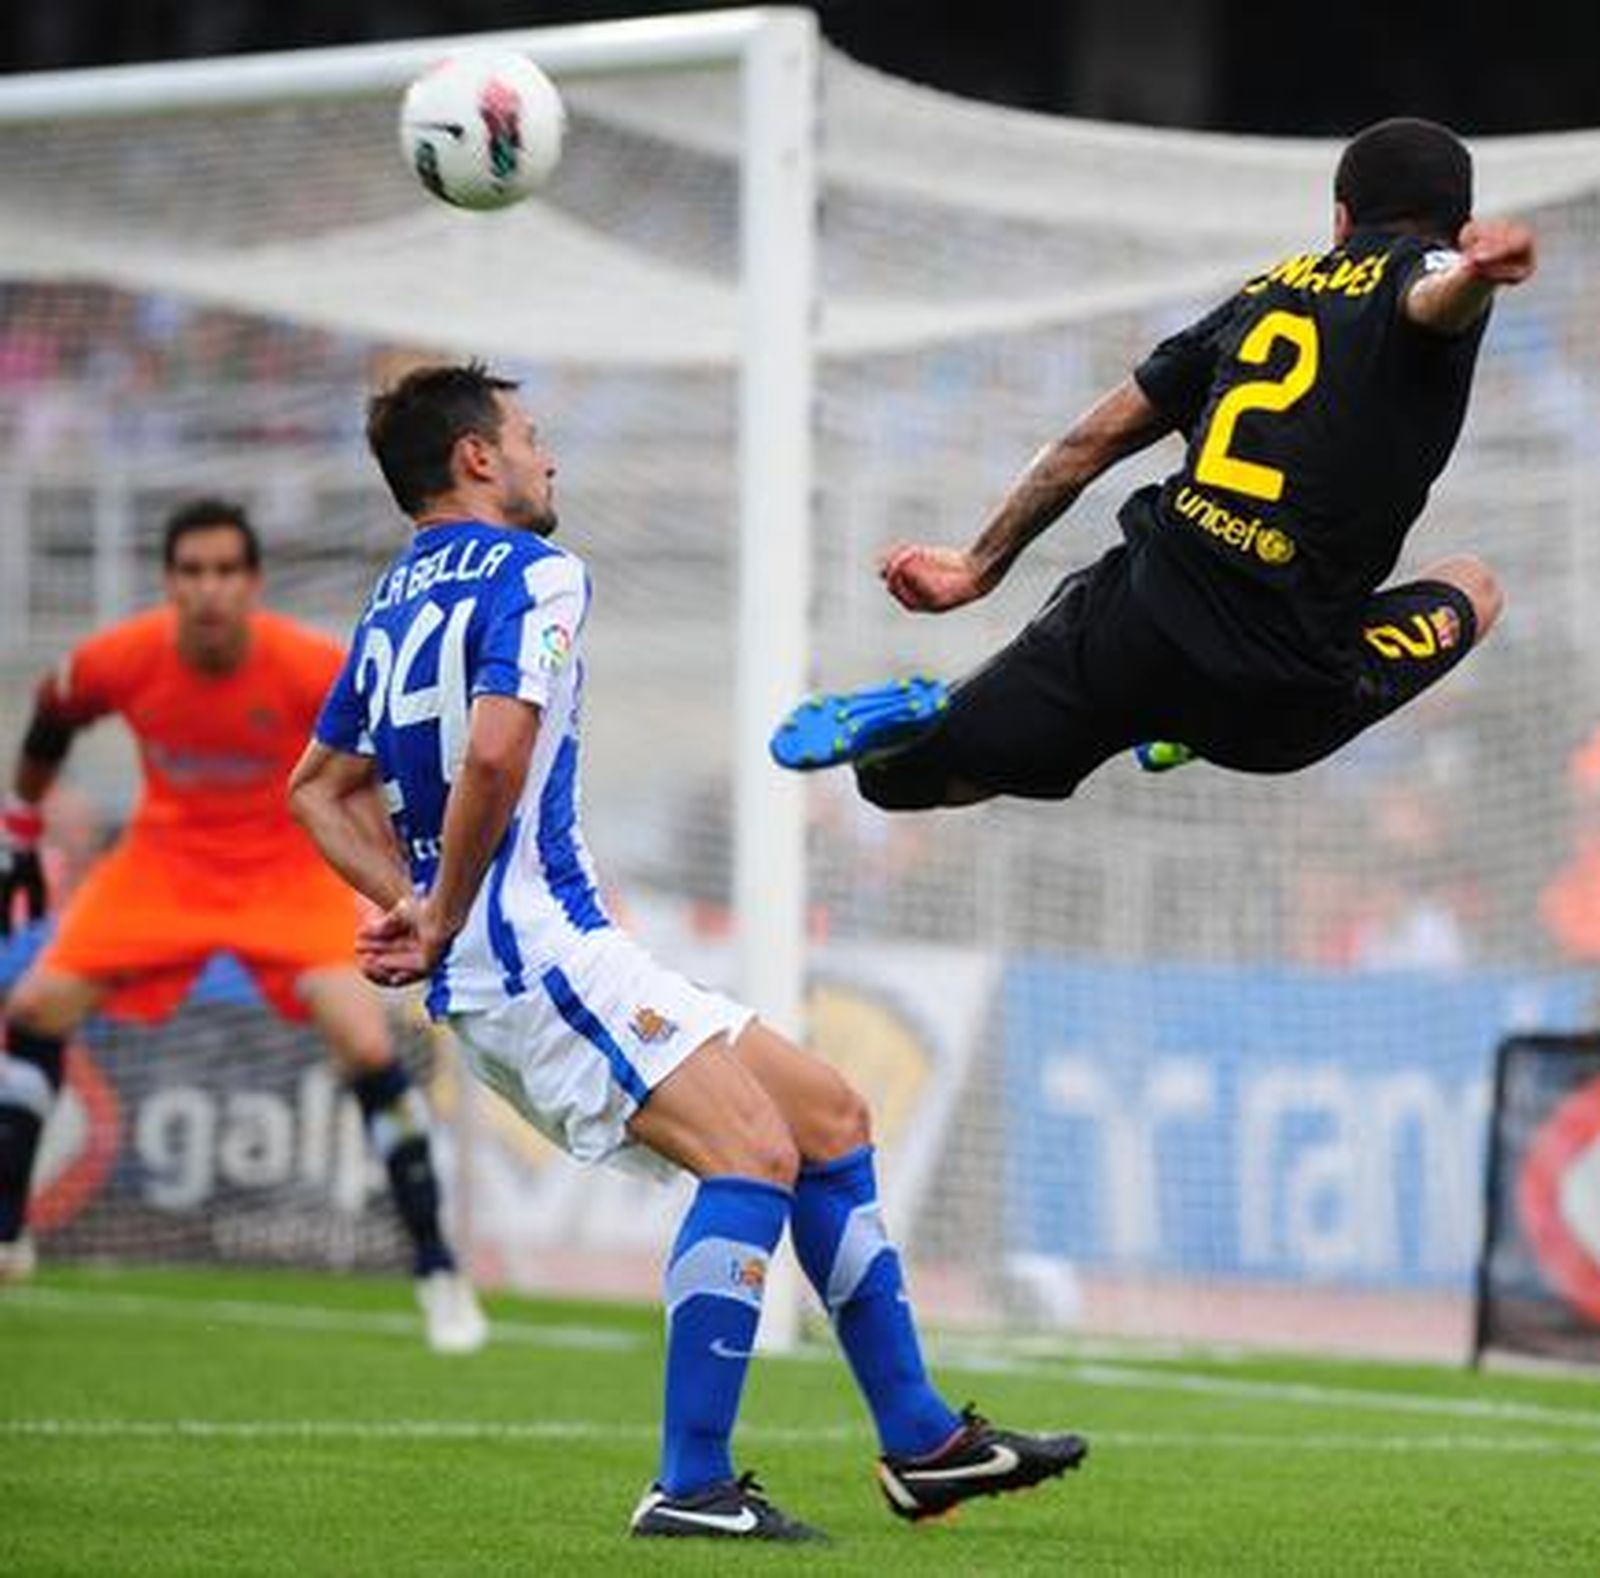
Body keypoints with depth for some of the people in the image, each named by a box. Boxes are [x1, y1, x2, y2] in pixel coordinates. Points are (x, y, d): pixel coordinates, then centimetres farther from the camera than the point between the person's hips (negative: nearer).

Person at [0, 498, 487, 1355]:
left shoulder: (314, 668, -27)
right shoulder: (119, 660, -20)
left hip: (289, 865, -3)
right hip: (165, 859, 3)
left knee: (365, 1045, -20)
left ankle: (438, 1273, -8)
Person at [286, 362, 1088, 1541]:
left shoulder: (396, 603, 20)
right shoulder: (535, 575, -9)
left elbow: (321, 788, 27)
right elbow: (494, 755, -24)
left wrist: (411, 904, 13)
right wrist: (441, 921, -13)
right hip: (535, 947, -10)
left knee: (829, 1115, 11)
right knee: (755, 1153, -21)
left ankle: (920, 1442, 12)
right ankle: (691, 1487, -23)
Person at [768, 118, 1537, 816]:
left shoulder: (1264, 292, 18)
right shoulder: (1426, 270, 4)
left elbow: (1092, 440, 19)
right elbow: (1432, 300, -23)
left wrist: (979, 564, 28)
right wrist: (1474, 276, -46)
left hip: (1137, 622, 4)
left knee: (899, 774, 23)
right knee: (1472, 585, 27)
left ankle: (945, 714, -17)